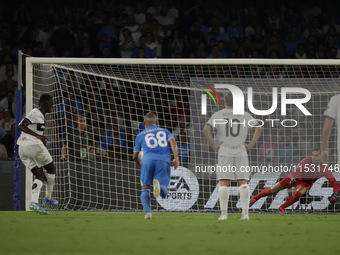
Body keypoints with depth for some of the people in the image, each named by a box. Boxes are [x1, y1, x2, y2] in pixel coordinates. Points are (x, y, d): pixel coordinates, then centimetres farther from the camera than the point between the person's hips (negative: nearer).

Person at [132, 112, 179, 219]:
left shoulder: (140, 135, 24)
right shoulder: (164, 131, 26)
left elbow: (135, 156, 25)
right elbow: (172, 141, 5)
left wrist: (140, 164, 45)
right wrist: (176, 158, -4)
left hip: (148, 160, 0)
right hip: (164, 161, 0)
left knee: (145, 190, 11)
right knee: (163, 193, 2)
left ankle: (147, 211, -15)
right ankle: (159, 185, -35)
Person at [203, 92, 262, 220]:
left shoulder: (218, 115, 2)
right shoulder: (245, 116, 6)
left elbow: (206, 129, -11)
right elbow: (259, 128, -6)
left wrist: (213, 145, -3)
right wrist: (251, 145, -2)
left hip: (225, 152, -1)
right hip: (241, 152, 1)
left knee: (224, 184, 0)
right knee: (243, 183, 1)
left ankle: (224, 214, -7)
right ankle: (245, 213, -9)